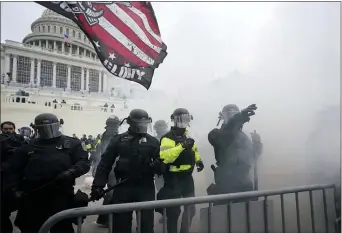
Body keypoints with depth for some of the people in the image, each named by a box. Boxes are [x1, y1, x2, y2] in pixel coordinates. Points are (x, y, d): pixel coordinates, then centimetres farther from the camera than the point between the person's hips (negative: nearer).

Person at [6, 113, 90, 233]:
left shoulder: (71, 144, 6)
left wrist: (71, 171, -20)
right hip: (32, 198, 3)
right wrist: (16, 189, 2)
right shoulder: (27, 147, 13)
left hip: (61, 198, -2)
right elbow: (15, 171, 16)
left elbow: (84, 162, -1)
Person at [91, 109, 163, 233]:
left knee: (147, 222, 11)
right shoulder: (119, 139, 3)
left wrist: (157, 165, -20)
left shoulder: (153, 141, 6)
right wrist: (98, 185, -5)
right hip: (123, 187, 0)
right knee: (120, 222, 10)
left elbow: (161, 162, 4)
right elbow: (105, 163, 2)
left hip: (146, 187, 1)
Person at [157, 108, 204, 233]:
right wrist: (182, 146, -36)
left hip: (187, 177, 8)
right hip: (174, 178, -8)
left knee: (190, 208, 15)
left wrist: (199, 161, 12)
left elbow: (194, 150, 28)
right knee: (174, 210, 0)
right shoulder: (168, 138, -14)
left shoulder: (187, 136, 12)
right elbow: (164, 156, -30)